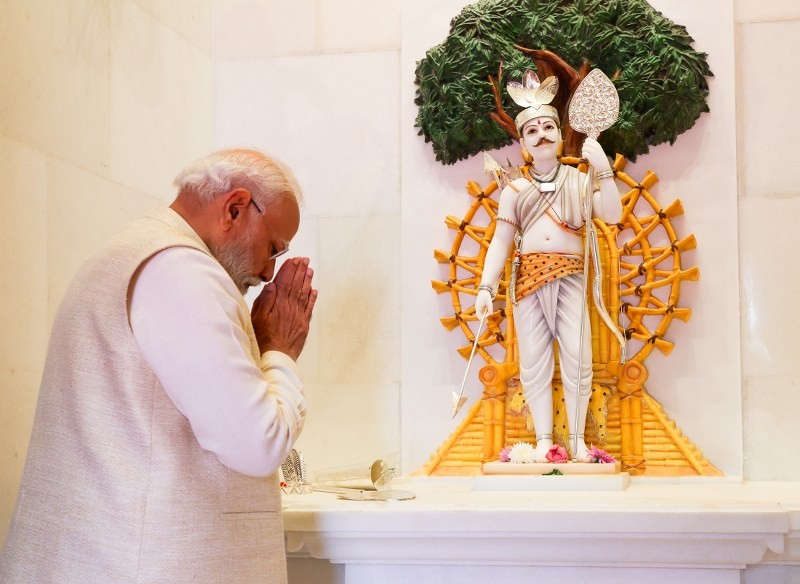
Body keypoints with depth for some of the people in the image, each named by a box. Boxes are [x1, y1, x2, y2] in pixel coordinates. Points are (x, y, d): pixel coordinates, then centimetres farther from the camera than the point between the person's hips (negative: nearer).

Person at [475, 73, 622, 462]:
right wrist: (486, 287, -3)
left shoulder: (579, 180, 9)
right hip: (528, 278, 1)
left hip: (569, 276, -1)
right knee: (534, 361, -1)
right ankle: (543, 440, 4)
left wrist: (603, 170, -14)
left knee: (576, 356, -10)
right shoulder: (515, 190, 12)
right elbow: (500, 241, 6)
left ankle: (577, 439, -1)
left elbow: (612, 215, -5)